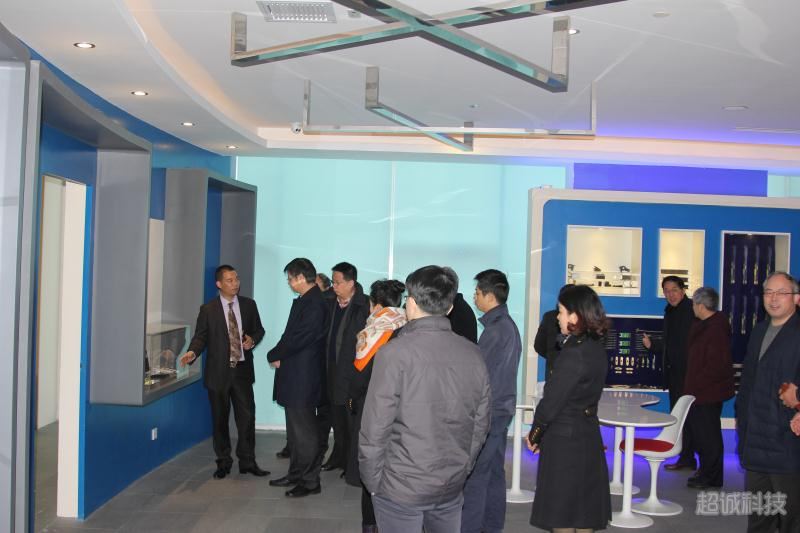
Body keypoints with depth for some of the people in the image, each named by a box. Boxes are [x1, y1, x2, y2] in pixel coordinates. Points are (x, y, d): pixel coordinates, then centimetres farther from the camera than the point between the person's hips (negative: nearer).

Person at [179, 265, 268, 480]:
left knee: (246, 416, 1)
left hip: (242, 370, 2)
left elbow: (259, 329, 13)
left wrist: (252, 339, -8)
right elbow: (200, 336, -3)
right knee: (220, 419, 8)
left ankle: (247, 461, 13)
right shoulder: (208, 309, -1)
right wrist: (192, 352, -22)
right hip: (218, 372, -1)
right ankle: (223, 462, 21)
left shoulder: (249, 305, 6)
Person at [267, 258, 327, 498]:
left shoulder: (314, 304, -19)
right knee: (295, 429, 18)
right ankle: (296, 474, 29)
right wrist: (279, 356, -2)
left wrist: (274, 356, -8)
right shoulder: (304, 301, 11)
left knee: (304, 431, 0)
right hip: (294, 376, 10)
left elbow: (298, 338, -22)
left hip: (303, 378, -10)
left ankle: (310, 482, 10)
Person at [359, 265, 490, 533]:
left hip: (400, 489, -4)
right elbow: (480, 426, 4)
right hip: (452, 487, 4)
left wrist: (372, 482, -2)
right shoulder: (474, 355, -2)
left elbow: (375, 429, -15)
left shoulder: (395, 353, -17)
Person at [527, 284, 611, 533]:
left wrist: (534, 434, -4)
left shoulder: (574, 353, -21)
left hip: (564, 440, -8)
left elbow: (552, 401, -18)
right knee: (584, 507, 16)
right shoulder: (597, 349, 5)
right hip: (588, 435, 8)